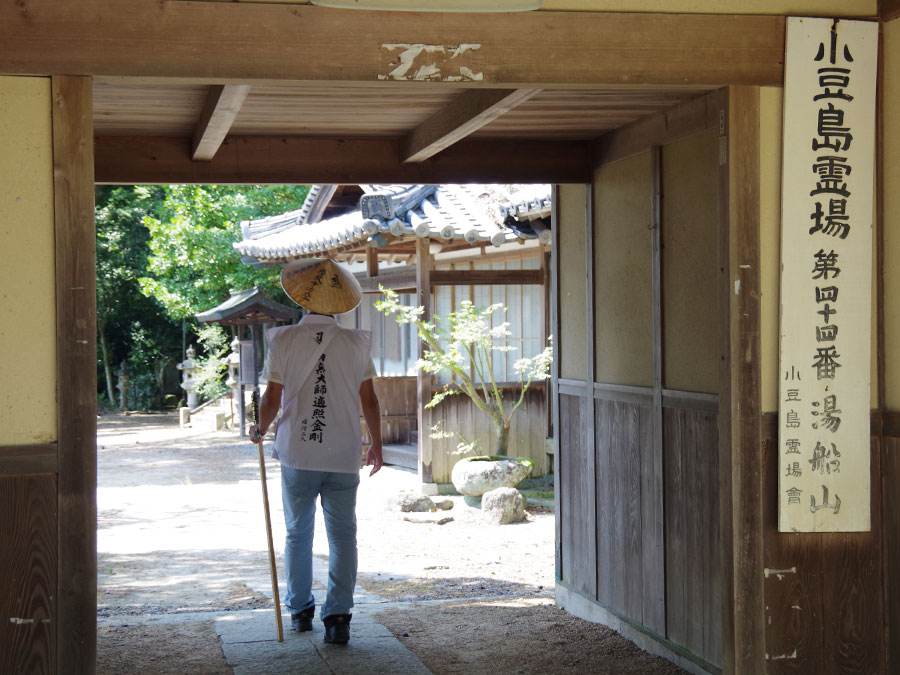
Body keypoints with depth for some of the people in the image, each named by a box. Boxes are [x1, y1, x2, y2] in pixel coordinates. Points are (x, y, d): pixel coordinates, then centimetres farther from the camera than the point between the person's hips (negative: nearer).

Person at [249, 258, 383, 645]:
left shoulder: (284, 341, -5)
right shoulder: (356, 344, -2)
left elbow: (271, 400, -3)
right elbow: (369, 401, 2)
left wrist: (260, 431, 16)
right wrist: (376, 444, 15)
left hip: (297, 456, 0)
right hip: (343, 457, 0)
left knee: (298, 535, 15)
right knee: (343, 537, 5)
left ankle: (300, 611, 23)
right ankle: (337, 617, 0)